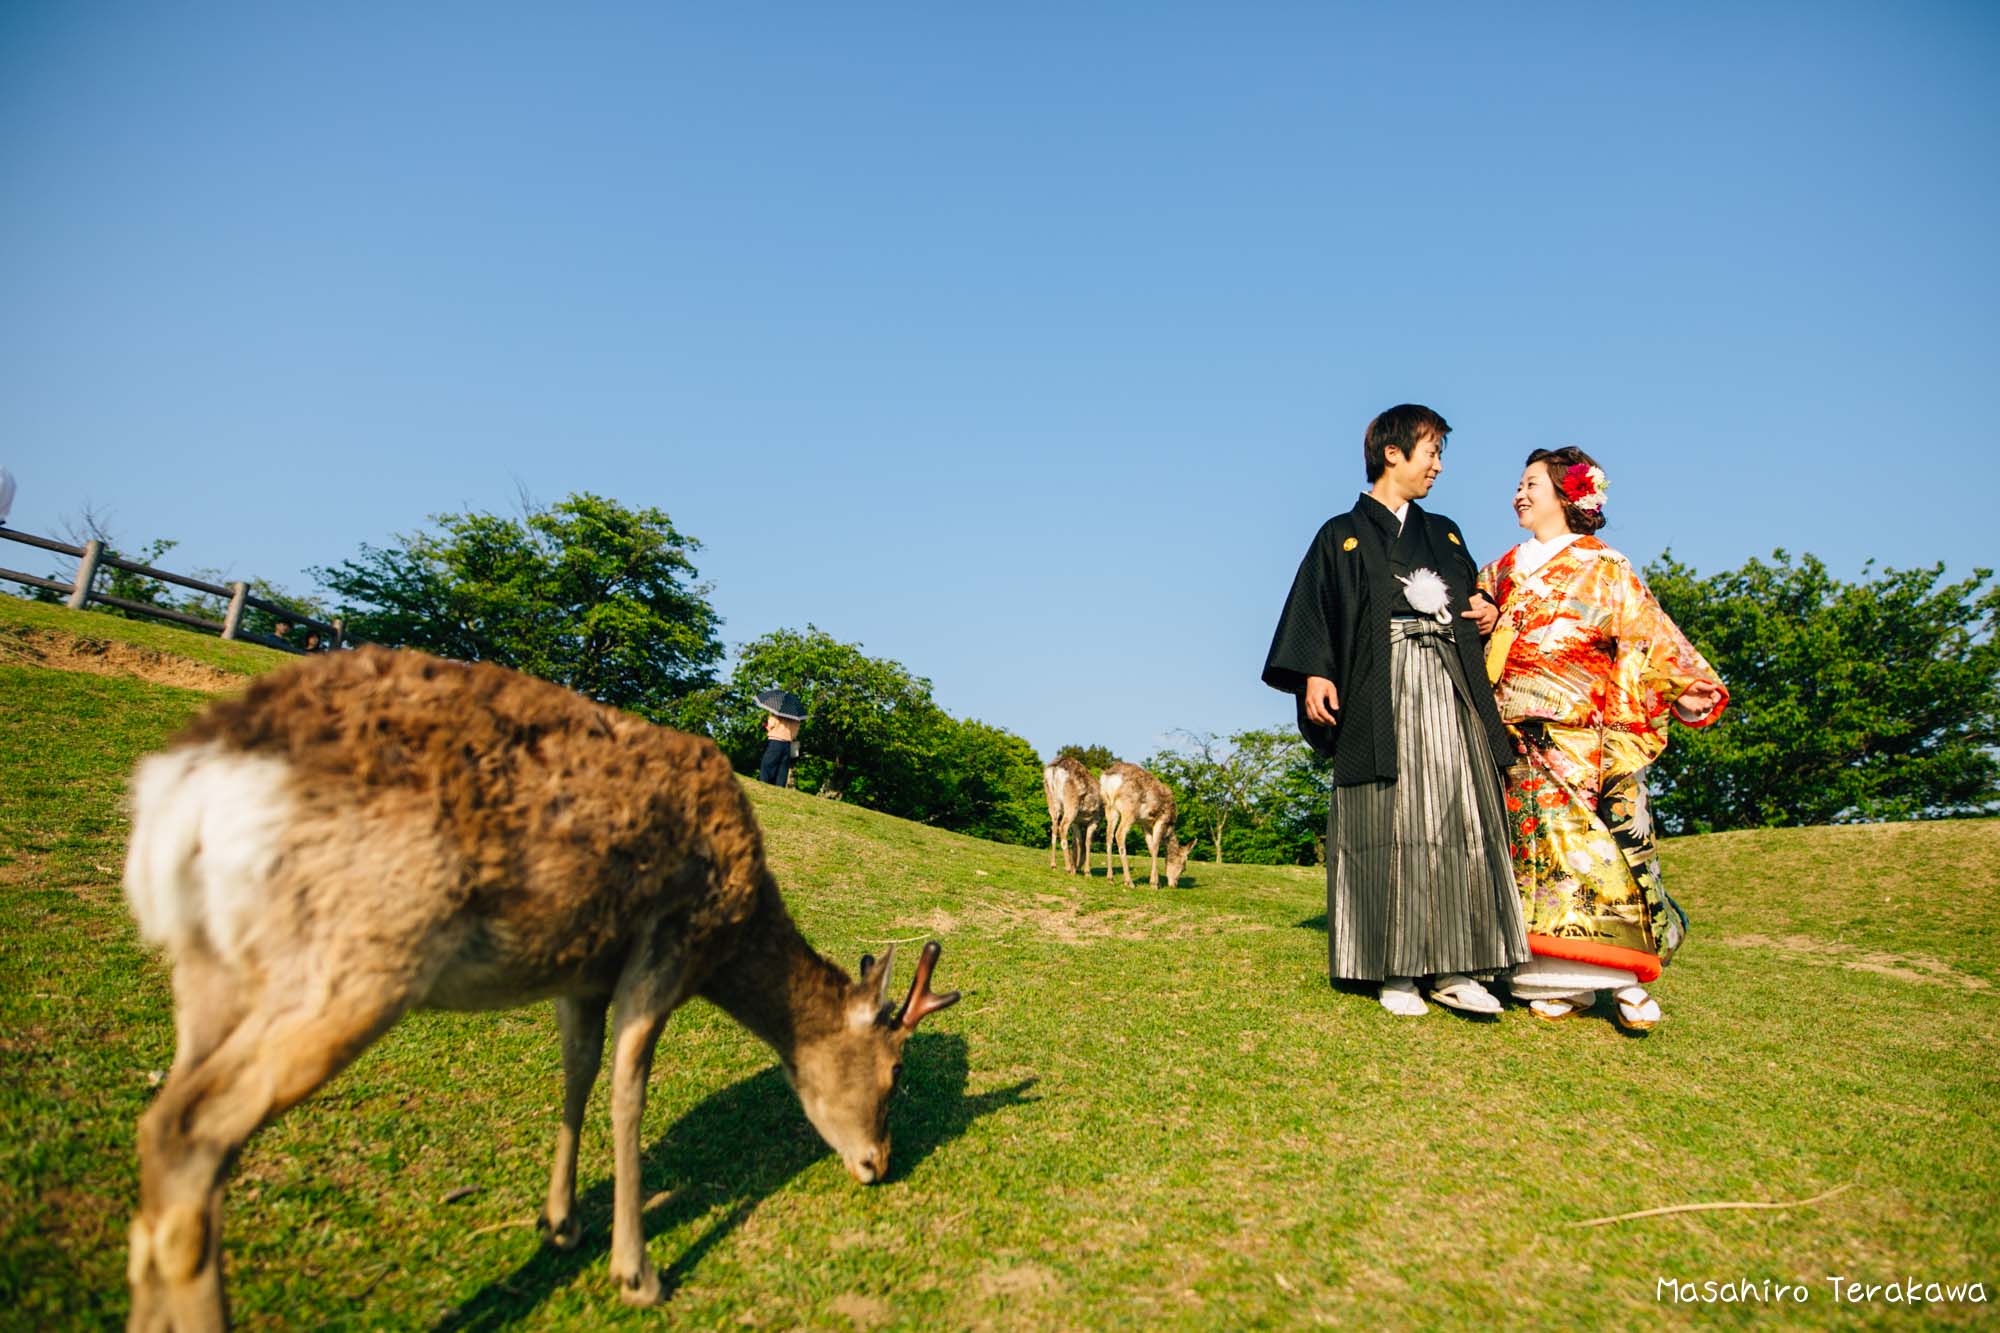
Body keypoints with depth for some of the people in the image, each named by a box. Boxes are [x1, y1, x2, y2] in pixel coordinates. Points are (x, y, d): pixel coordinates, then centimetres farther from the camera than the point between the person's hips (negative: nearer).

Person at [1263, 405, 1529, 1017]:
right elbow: (1313, 610, -2)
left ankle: (1452, 970, 3)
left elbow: (1474, 598, 29)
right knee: (1391, 830, -6)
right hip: (1381, 696, -5)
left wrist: (1485, 612, 5)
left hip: (1449, 691, 5)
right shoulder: (1343, 536, 7)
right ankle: (1396, 973, 0)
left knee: (1459, 824, -2)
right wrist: (1314, 675, -17)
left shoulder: (1445, 533, 23)